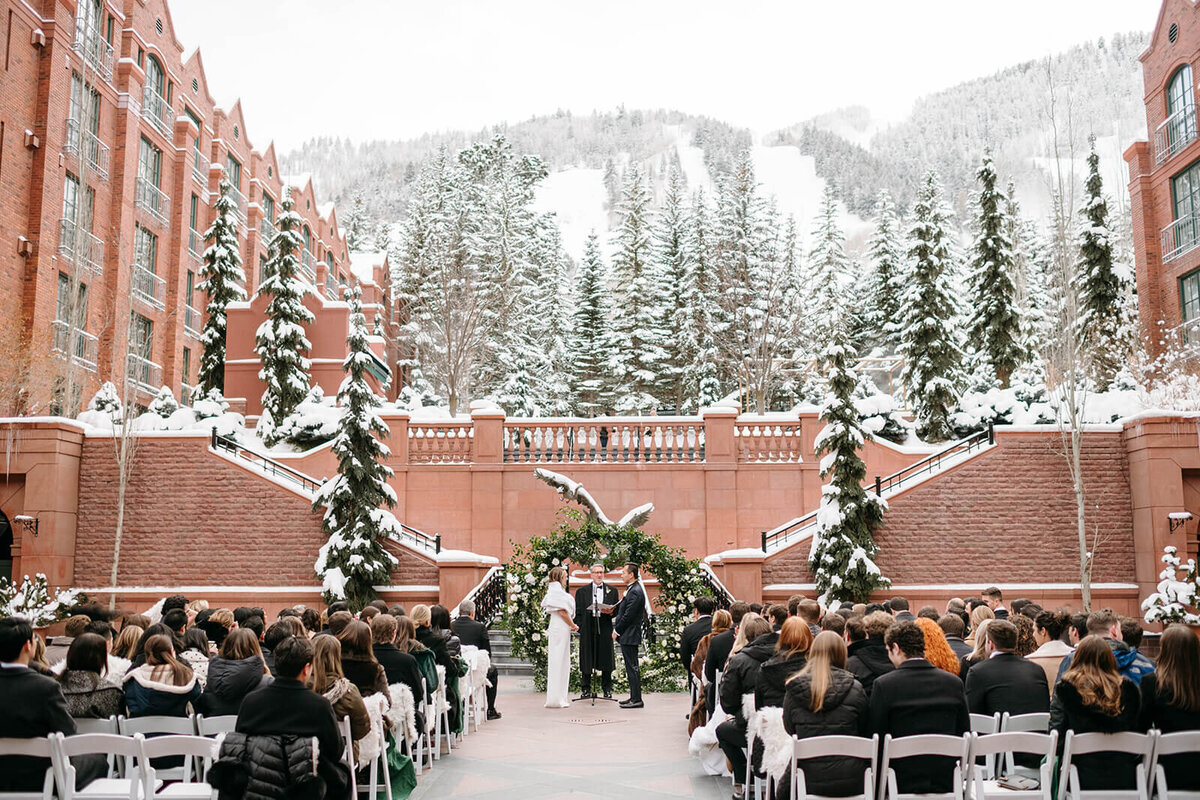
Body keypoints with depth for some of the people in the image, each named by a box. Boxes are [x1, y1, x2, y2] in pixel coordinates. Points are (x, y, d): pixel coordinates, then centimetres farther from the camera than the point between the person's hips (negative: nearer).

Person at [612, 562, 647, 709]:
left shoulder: (635, 592, -18)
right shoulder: (632, 589, 15)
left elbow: (628, 615, -20)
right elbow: (623, 609, 19)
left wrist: (617, 631, -12)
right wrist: (612, 611, 4)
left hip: (629, 636, -10)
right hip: (628, 636, 10)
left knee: (632, 668, -6)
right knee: (632, 668, 13)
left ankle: (636, 699, -2)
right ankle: (634, 697, 19)